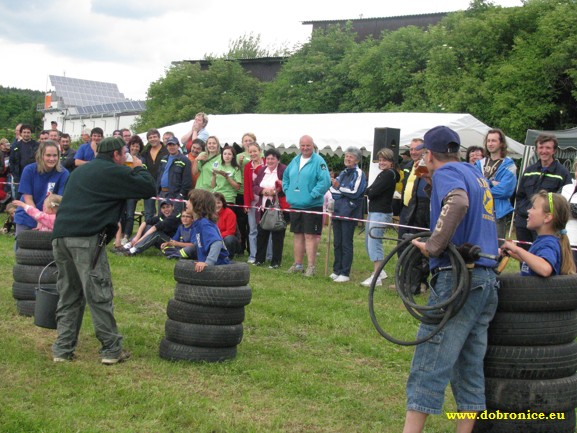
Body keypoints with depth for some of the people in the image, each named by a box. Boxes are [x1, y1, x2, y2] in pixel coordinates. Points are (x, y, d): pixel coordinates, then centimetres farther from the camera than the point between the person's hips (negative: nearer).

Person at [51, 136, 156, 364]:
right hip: (86, 237, -8)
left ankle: (62, 350, 14)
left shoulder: (81, 170, 24)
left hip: (60, 235, 8)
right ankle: (111, 349, 4)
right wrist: (139, 169, 19)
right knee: (99, 296, -1)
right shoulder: (115, 172, 0)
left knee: (69, 295, 14)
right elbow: (149, 188, -2)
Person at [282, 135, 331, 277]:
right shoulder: (295, 161, 13)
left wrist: (313, 195, -18)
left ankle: (311, 267, 0)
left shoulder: (318, 161, -10)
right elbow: (285, 177, 26)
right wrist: (287, 191, 13)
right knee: (298, 235, 14)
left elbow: (325, 181, -19)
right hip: (295, 205, 7)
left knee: (310, 236, -6)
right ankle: (298, 264, 23)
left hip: (312, 206, -7)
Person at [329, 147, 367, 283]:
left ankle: (345, 273, -1)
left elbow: (355, 192, -13)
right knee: (337, 243, 10)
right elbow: (333, 190, 11)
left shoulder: (359, 174, -3)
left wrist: (339, 188, -13)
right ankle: (336, 270, 17)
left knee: (346, 244, -5)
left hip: (349, 213, -7)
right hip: (338, 211, 7)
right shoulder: (343, 173, 18)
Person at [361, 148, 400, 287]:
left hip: (381, 213, -10)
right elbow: (371, 191, 13)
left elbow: (373, 191, -17)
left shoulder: (389, 174, -11)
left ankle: (376, 277, -12)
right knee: (369, 242, 15)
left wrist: (367, 191, 1)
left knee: (374, 242, -13)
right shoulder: (383, 174, 20)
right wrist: (370, 191, -6)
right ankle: (380, 271, 26)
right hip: (373, 212, 10)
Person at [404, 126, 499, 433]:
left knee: (429, 366, -8)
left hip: (458, 278, -9)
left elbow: (458, 201, -27)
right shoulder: (476, 174, 20)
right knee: (469, 368, 11)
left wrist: (433, 246, -23)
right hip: (487, 281, 9)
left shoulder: (447, 172, -5)